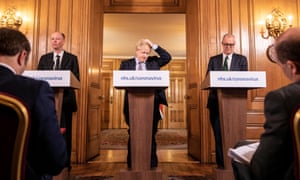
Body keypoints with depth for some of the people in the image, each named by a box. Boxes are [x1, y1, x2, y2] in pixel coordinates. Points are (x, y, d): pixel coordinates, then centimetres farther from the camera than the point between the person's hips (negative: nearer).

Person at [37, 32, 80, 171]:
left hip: (65, 99, -2)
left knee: (65, 131, 3)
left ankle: (65, 162, 12)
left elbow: (76, 78, -1)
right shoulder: (44, 58, 14)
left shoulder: (72, 58, 6)